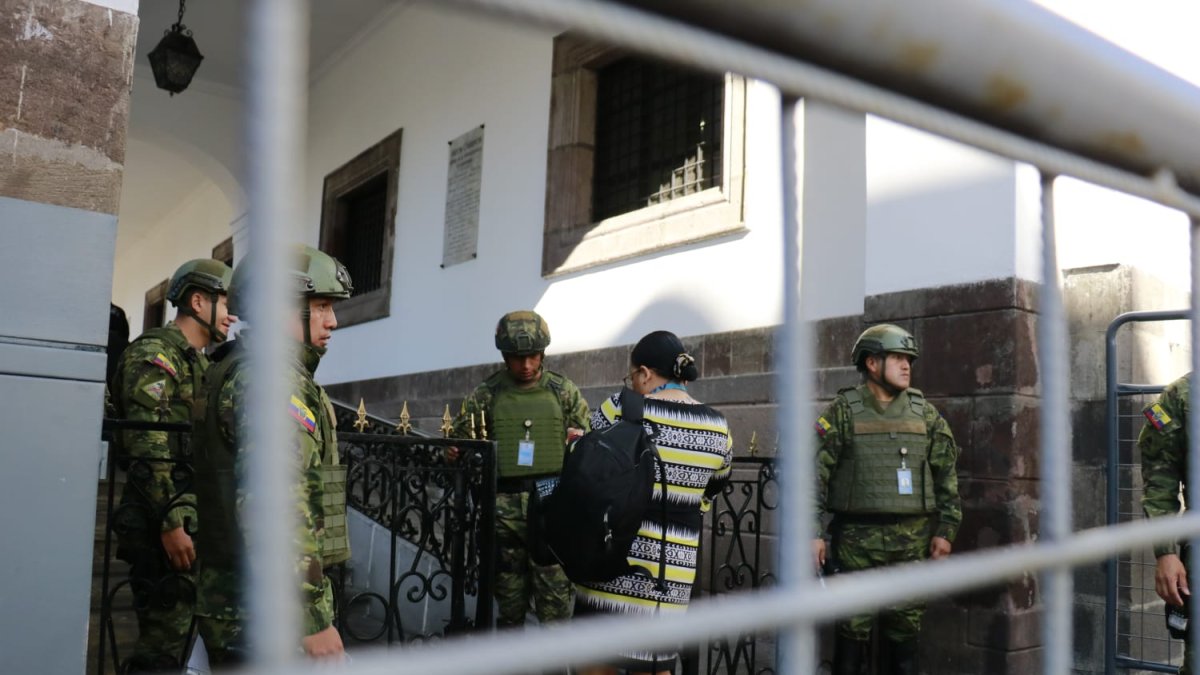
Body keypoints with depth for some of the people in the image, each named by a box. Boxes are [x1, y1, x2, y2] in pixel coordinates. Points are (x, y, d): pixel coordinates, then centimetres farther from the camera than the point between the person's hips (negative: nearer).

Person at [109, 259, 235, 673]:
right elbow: (148, 450, -19)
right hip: (166, 525, -9)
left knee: (177, 634, 15)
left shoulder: (199, 363, 19)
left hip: (194, 520, 10)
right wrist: (170, 524, -22)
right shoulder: (155, 355, -10)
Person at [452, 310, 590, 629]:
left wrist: (581, 440, -8)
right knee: (508, 591, 11)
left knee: (555, 591, -3)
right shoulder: (487, 394, 6)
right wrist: (455, 453, -7)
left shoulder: (564, 391, 8)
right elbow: (462, 437, 13)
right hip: (504, 504, 1)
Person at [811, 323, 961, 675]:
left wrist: (945, 530, 4)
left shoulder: (925, 413, 7)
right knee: (853, 629, 3)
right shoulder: (843, 412, -3)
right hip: (857, 539, -3)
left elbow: (947, 474, 10)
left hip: (913, 540, 3)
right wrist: (813, 532, -10)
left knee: (904, 630, 10)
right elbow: (815, 472, -5)